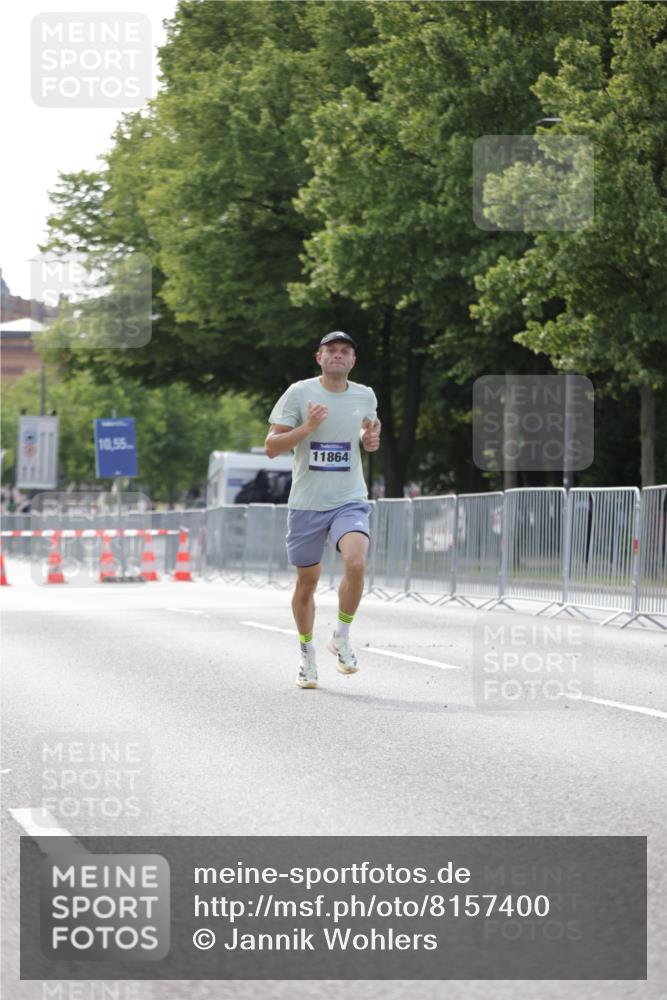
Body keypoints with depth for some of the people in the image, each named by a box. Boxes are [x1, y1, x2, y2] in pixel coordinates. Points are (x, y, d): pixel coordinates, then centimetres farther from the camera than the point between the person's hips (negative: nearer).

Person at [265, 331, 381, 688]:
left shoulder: (365, 396, 5)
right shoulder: (299, 393, -5)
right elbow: (271, 447, -7)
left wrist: (371, 439, 3)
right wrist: (308, 427, -20)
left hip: (350, 501, 1)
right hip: (307, 503, -1)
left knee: (356, 563, -25)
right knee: (307, 581, 8)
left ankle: (341, 637, -3)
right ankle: (307, 653, 30)